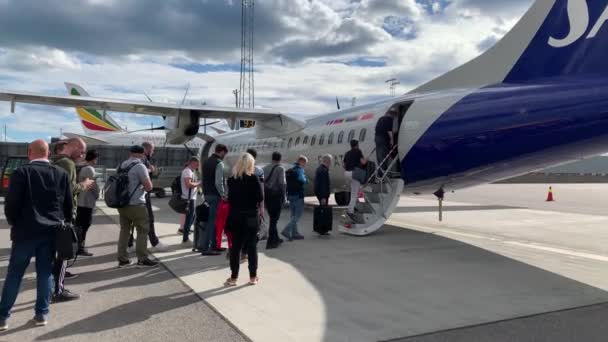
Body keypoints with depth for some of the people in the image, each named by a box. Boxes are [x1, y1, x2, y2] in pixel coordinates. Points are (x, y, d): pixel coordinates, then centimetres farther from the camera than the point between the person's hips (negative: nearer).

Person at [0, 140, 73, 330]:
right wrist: (63, 223, 18)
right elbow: (69, 204, 4)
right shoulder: (61, 174, 1)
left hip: (26, 231, -2)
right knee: (45, 272, 10)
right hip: (51, 231, 3)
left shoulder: (21, 173, -9)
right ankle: (42, 313, 14)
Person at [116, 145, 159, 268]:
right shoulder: (140, 166, -13)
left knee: (124, 230, 12)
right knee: (143, 231, 2)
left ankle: (122, 259, 15)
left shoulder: (121, 165, 10)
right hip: (136, 205, -7)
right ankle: (142, 259, 4)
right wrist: (147, 176, 5)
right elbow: (149, 187, -13)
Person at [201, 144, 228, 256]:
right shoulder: (219, 163, -15)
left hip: (207, 194, 9)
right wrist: (223, 195, -11)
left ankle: (214, 245, 24)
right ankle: (206, 248, -3)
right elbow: (218, 182, -21)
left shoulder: (207, 162, 13)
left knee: (213, 219, 17)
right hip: (215, 195, -9)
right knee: (213, 220, -4)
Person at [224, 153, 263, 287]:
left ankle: (233, 277, 10)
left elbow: (230, 198, 3)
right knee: (252, 246, 8)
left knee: (235, 246, 7)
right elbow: (261, 198, -8)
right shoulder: (253, 178, -8)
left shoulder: (232, 179, 1)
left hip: (235, 216, 2)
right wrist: (258, 209, 7)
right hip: (251, 217, -2)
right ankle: (253, 277, 14)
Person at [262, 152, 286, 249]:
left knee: (272, 217, 18)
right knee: (274, 218, 0)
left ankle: (276, 239, 30)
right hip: (276, 194, -6)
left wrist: (263, 194, 7)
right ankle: (270, 242, -1)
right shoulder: (280, 169, -9)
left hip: (266, 194, 6)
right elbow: (282, 183, -17)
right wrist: (284, 195, -7)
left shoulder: (265, 168, 8)